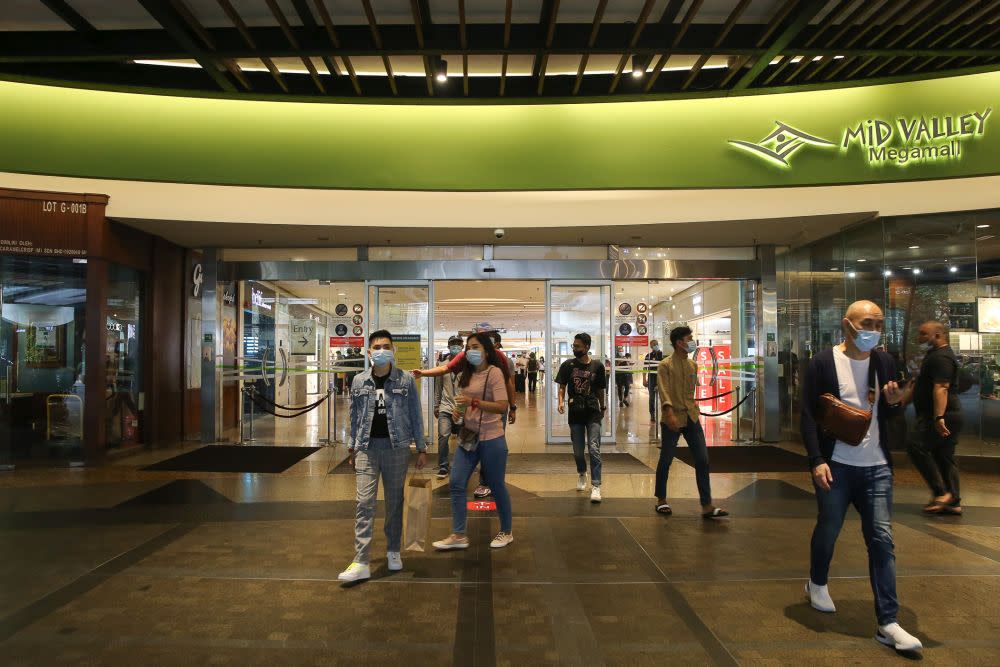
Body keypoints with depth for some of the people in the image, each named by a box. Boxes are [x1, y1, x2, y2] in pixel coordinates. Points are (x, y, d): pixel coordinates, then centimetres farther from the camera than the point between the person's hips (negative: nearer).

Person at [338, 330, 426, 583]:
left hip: (397, 446, -1)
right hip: (367, 447, 1)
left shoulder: (406, 380, -1)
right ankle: (361, 562, -1)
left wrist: (421, 448, 1)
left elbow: (415, 415, 2)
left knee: (394, 502, 10)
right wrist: (352, 447, 13)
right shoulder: (359, 381, 4)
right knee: (364, 503, -4)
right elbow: (355, 416, 11)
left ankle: (393, 551, 27)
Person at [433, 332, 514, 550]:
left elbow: (502, 407, -22)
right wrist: (460, 410, 5)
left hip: (491, 439, -7)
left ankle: (506, 532, 25)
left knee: (497, 486, 6)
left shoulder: (494, 372, -12)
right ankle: (458, 535, 10)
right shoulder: (468, 374, 10)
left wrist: (473, 402, -28)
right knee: (456, 484, 1)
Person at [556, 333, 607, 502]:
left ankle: (595, 486, -9)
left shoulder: (597, 366, 0)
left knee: (594, 449, -11)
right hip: (575, 413, 2)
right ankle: (582, 474, 39)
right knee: (577, 451, 11)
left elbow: (600, 390, 9)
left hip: (593, 412, -1)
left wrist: (603, 407, 13)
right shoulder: (568, 365, 0)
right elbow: (562, 386, 3)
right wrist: (561, 401, -14)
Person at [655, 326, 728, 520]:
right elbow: (664, 390, -18)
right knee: (665, 461, 5)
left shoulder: (692, 365, 12)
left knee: (702, 460, -1)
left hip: (691, 418, 6)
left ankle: (707, 506, 3)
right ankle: (661, 500, 22)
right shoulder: (665, 365, -8)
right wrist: (670, 413, -30)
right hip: (672, 419, -5)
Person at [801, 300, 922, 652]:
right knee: (828, 530, 13)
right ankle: (817, 584, 39)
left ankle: (888, 623, 7)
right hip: (835, 466, -3)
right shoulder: (822, 363, -8)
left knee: (882, 539, 1)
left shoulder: (885, 362, 6)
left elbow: (887, 413, 16)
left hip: (877, 467, 3)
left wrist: (895, 402, -8)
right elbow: (808, 415, -9)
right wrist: (816, 460, -16)